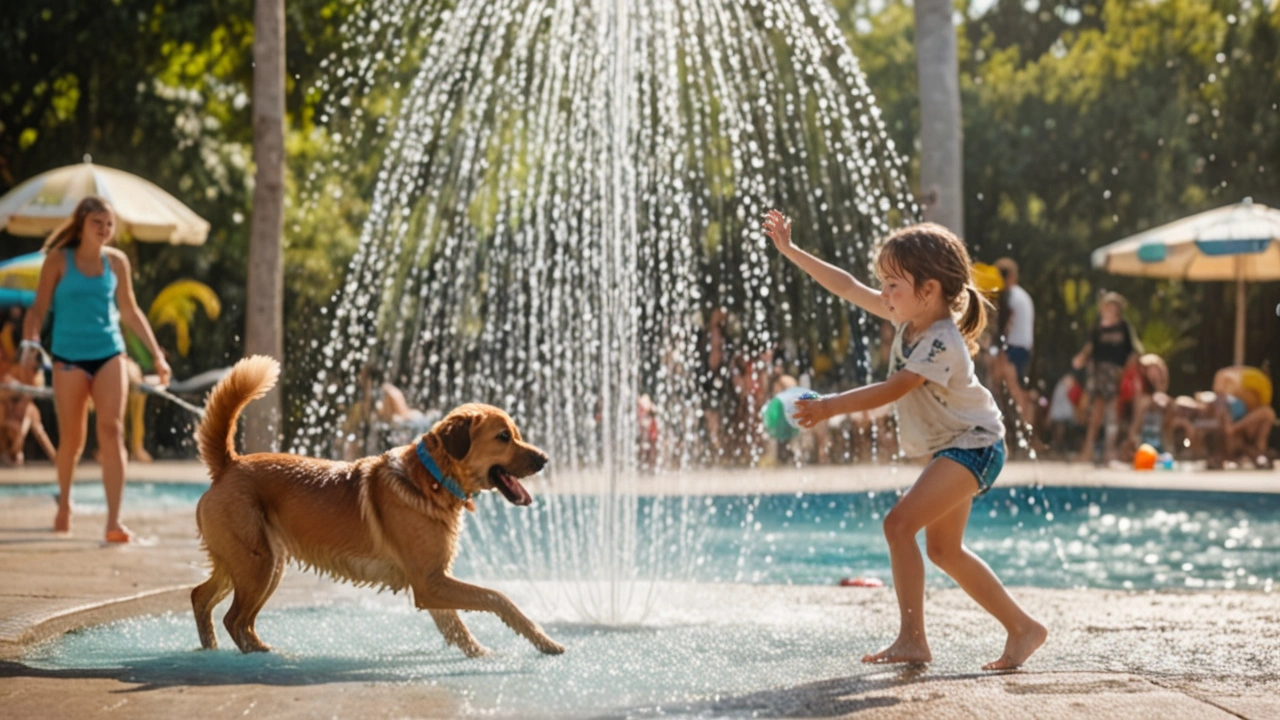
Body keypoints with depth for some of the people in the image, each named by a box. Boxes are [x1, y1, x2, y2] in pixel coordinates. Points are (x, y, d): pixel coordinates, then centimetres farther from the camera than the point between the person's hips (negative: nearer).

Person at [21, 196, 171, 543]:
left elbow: (130, 312, 17)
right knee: (71, 438, 7)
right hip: (69, 357, -2)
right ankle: (64, 501, 36)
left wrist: (157, 353, 17)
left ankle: (114, 521, -17)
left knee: (112, 433, -12)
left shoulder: (116, 261, 8)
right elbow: (40, 307, -3)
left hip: (109, 354, 2)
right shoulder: (59, 260, 0)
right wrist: (30, 340, -21)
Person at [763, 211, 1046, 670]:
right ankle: (1022, 628, 25)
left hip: (973, 446, -11)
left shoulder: (941, 343, -26)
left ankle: (912, 638, -20)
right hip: (949, 446, 11)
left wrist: (829, 407, -28)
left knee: (900, 523, -22)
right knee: (944, 550, 17)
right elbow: (848, 288, 4)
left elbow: (890, 391, -28)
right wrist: (790, 252, 2)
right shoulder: (911, 316, -1)